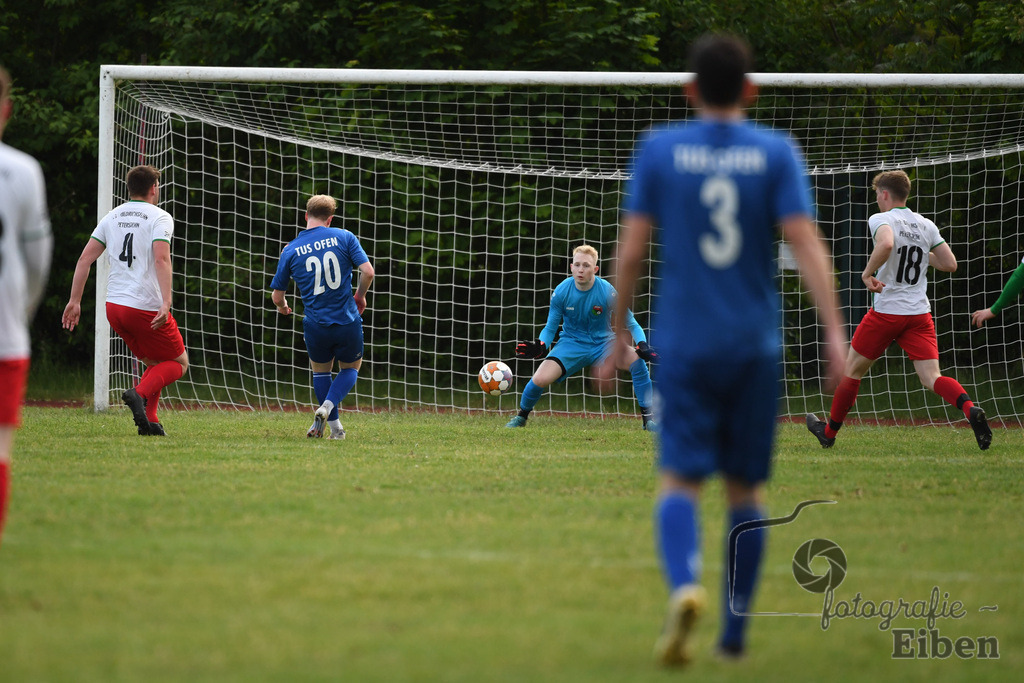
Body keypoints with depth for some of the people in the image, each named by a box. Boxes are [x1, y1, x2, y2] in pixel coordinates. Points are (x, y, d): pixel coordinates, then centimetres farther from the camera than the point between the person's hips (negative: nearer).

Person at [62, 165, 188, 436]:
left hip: (114, 306, 6)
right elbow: (161, 259, -20)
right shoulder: (159, 217, -5)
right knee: (178, 362, 10)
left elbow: (85, 258, 8)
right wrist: (166, 303, -27)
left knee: (154, 363, 22)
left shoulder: (112, 217, 13)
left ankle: (149, 422, 5)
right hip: (146, 307, -6)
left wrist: (74, 301, 10)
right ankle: (140, 394, -17)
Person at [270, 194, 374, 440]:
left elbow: (277, 295, 5)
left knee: (320, 370, 25)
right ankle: (328, 406, -4)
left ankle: (335, 427, 19)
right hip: (347, 322, -1)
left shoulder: (291, 250, 0)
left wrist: (282, 306, 29)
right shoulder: (344, 237, -3)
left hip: (315, 325, 1)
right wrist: (360, 296, 11)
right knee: (351, 367, 22)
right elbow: (367, 271, -9)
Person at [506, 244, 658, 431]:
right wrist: (541, 347, -21)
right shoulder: (561, 292, -12)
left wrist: (642, 346, -28)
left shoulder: (607, 291, -16)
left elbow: (632, 324, -9)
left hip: (603, 344, 0)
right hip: (571, 344, 0)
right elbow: (550, 328, 0)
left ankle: (648, 419, -16)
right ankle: (521, 417, 11)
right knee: (540, 379, -23)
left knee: (637, 361, -28)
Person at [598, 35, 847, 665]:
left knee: (680, 481, -5)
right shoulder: (776, 153, 0)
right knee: (747, 489, 12)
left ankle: (685, 586, -34)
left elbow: (632, 250, 0)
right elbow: (806, 242, -9)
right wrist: (835, 331, -11)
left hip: (685, 345, -1)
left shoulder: (659, 149, 1)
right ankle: (736, 631, 15)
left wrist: (618, 332, 10)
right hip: (757, 346, 1)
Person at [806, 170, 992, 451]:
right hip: (920, 312, 4)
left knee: (853, 369, 14)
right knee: (931, 377, -5)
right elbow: (950, 264, 9)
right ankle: (970, 409, -33)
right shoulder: (926, 226, 9)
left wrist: (867, 273, -19)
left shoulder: (880, 219, -8)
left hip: (886, 310, -4)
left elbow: (886, 244, -31)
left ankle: (829, 431, 28)